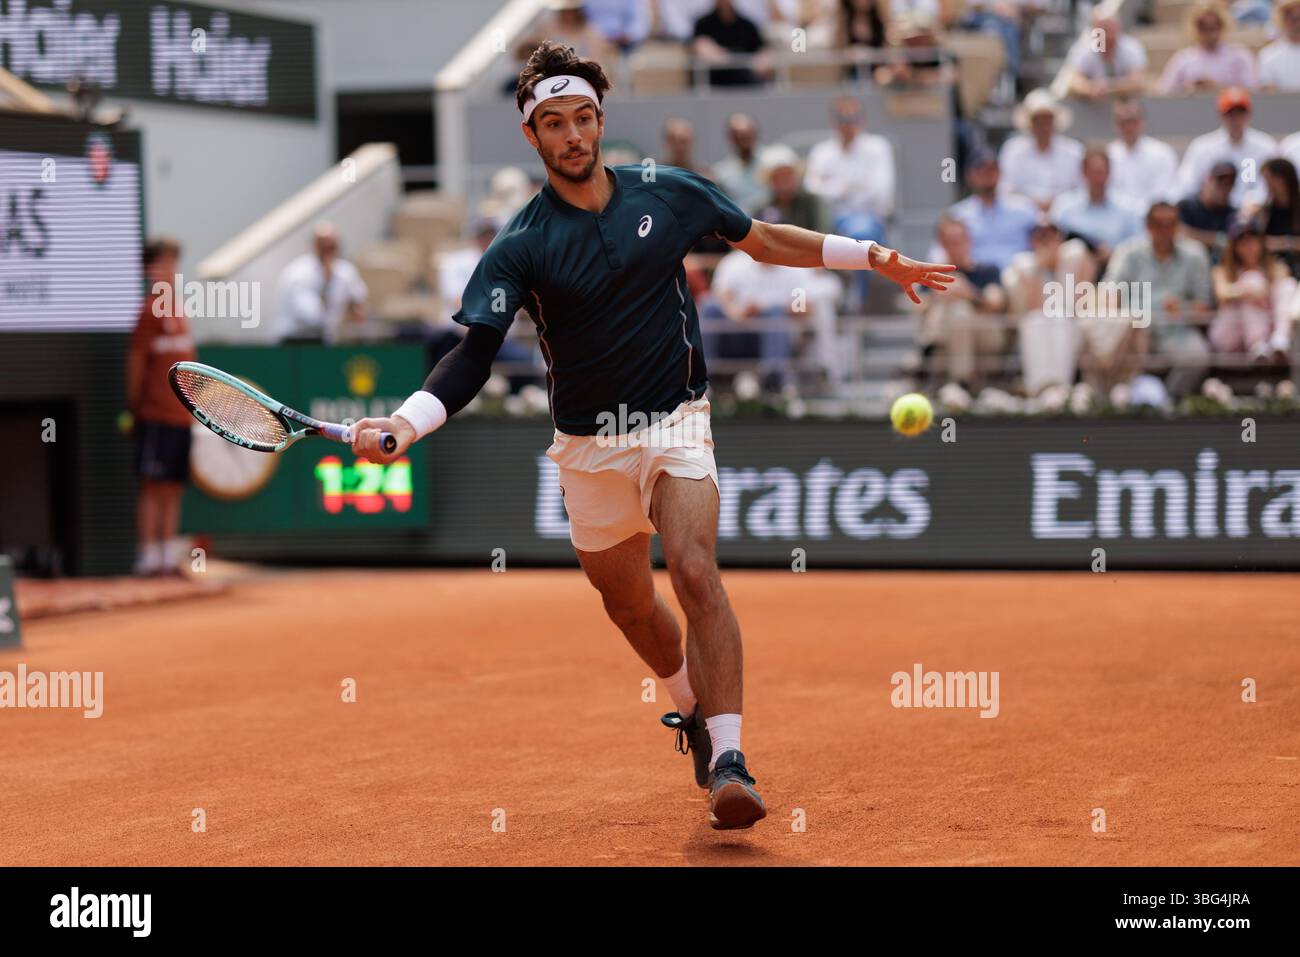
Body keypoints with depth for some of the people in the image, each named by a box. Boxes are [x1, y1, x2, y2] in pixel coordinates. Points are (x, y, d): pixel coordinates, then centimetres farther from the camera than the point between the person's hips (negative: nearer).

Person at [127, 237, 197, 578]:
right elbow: (136, 359, -9)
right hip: (156, 414, -7)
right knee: (153, 486, -5)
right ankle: (148, 558, -3)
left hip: (183, 414, 7)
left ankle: (170, 556, 13)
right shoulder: (152, 308, -8)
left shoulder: (179, 304, 13)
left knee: (173, 488, 9)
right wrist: (134, 406, -11)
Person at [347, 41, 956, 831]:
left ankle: (728, 759, -24)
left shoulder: (670, 194, -5)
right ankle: (694, 707, 45)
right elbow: (475, 355, -18)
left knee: (696, 572, -23)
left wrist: (874, 256, 9)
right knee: (627, 602, 15)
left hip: (676, 422, -1)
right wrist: (401, 425, -35)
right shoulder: (522, 246, -12)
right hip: (589, 446, 1)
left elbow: (763, 240, 11)